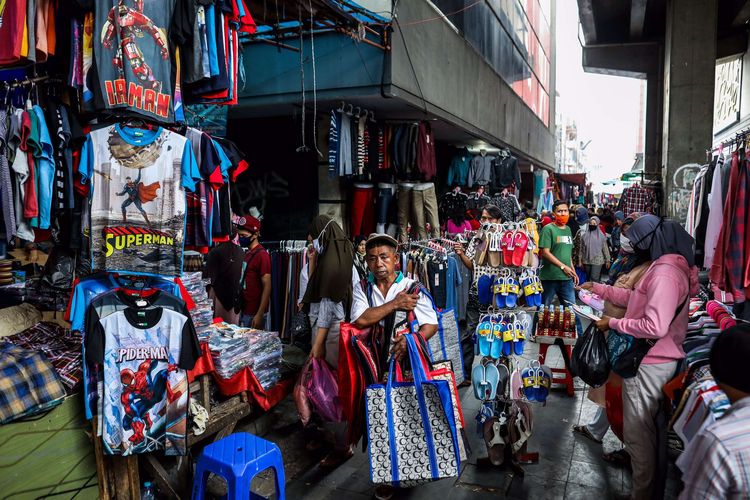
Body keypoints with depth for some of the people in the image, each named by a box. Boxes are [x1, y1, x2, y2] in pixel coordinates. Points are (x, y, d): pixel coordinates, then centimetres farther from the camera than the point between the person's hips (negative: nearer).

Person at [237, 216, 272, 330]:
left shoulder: (261, 255, -15)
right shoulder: (248, 254, 11)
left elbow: (267, 287, -18)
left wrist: (259, 315, -20)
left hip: (254, 313, -8)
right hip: (245, 311, 8)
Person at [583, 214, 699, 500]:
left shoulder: (665, 273, -26)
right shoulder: (668, 265, 8)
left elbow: (654, 326, -33)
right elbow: (637, 299, 17)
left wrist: (613, 323, -20)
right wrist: (598, 289, 16)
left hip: (649, 362, -10)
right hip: (652, 358, 10)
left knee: (638, 430, 6)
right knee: (645, 425, 25)